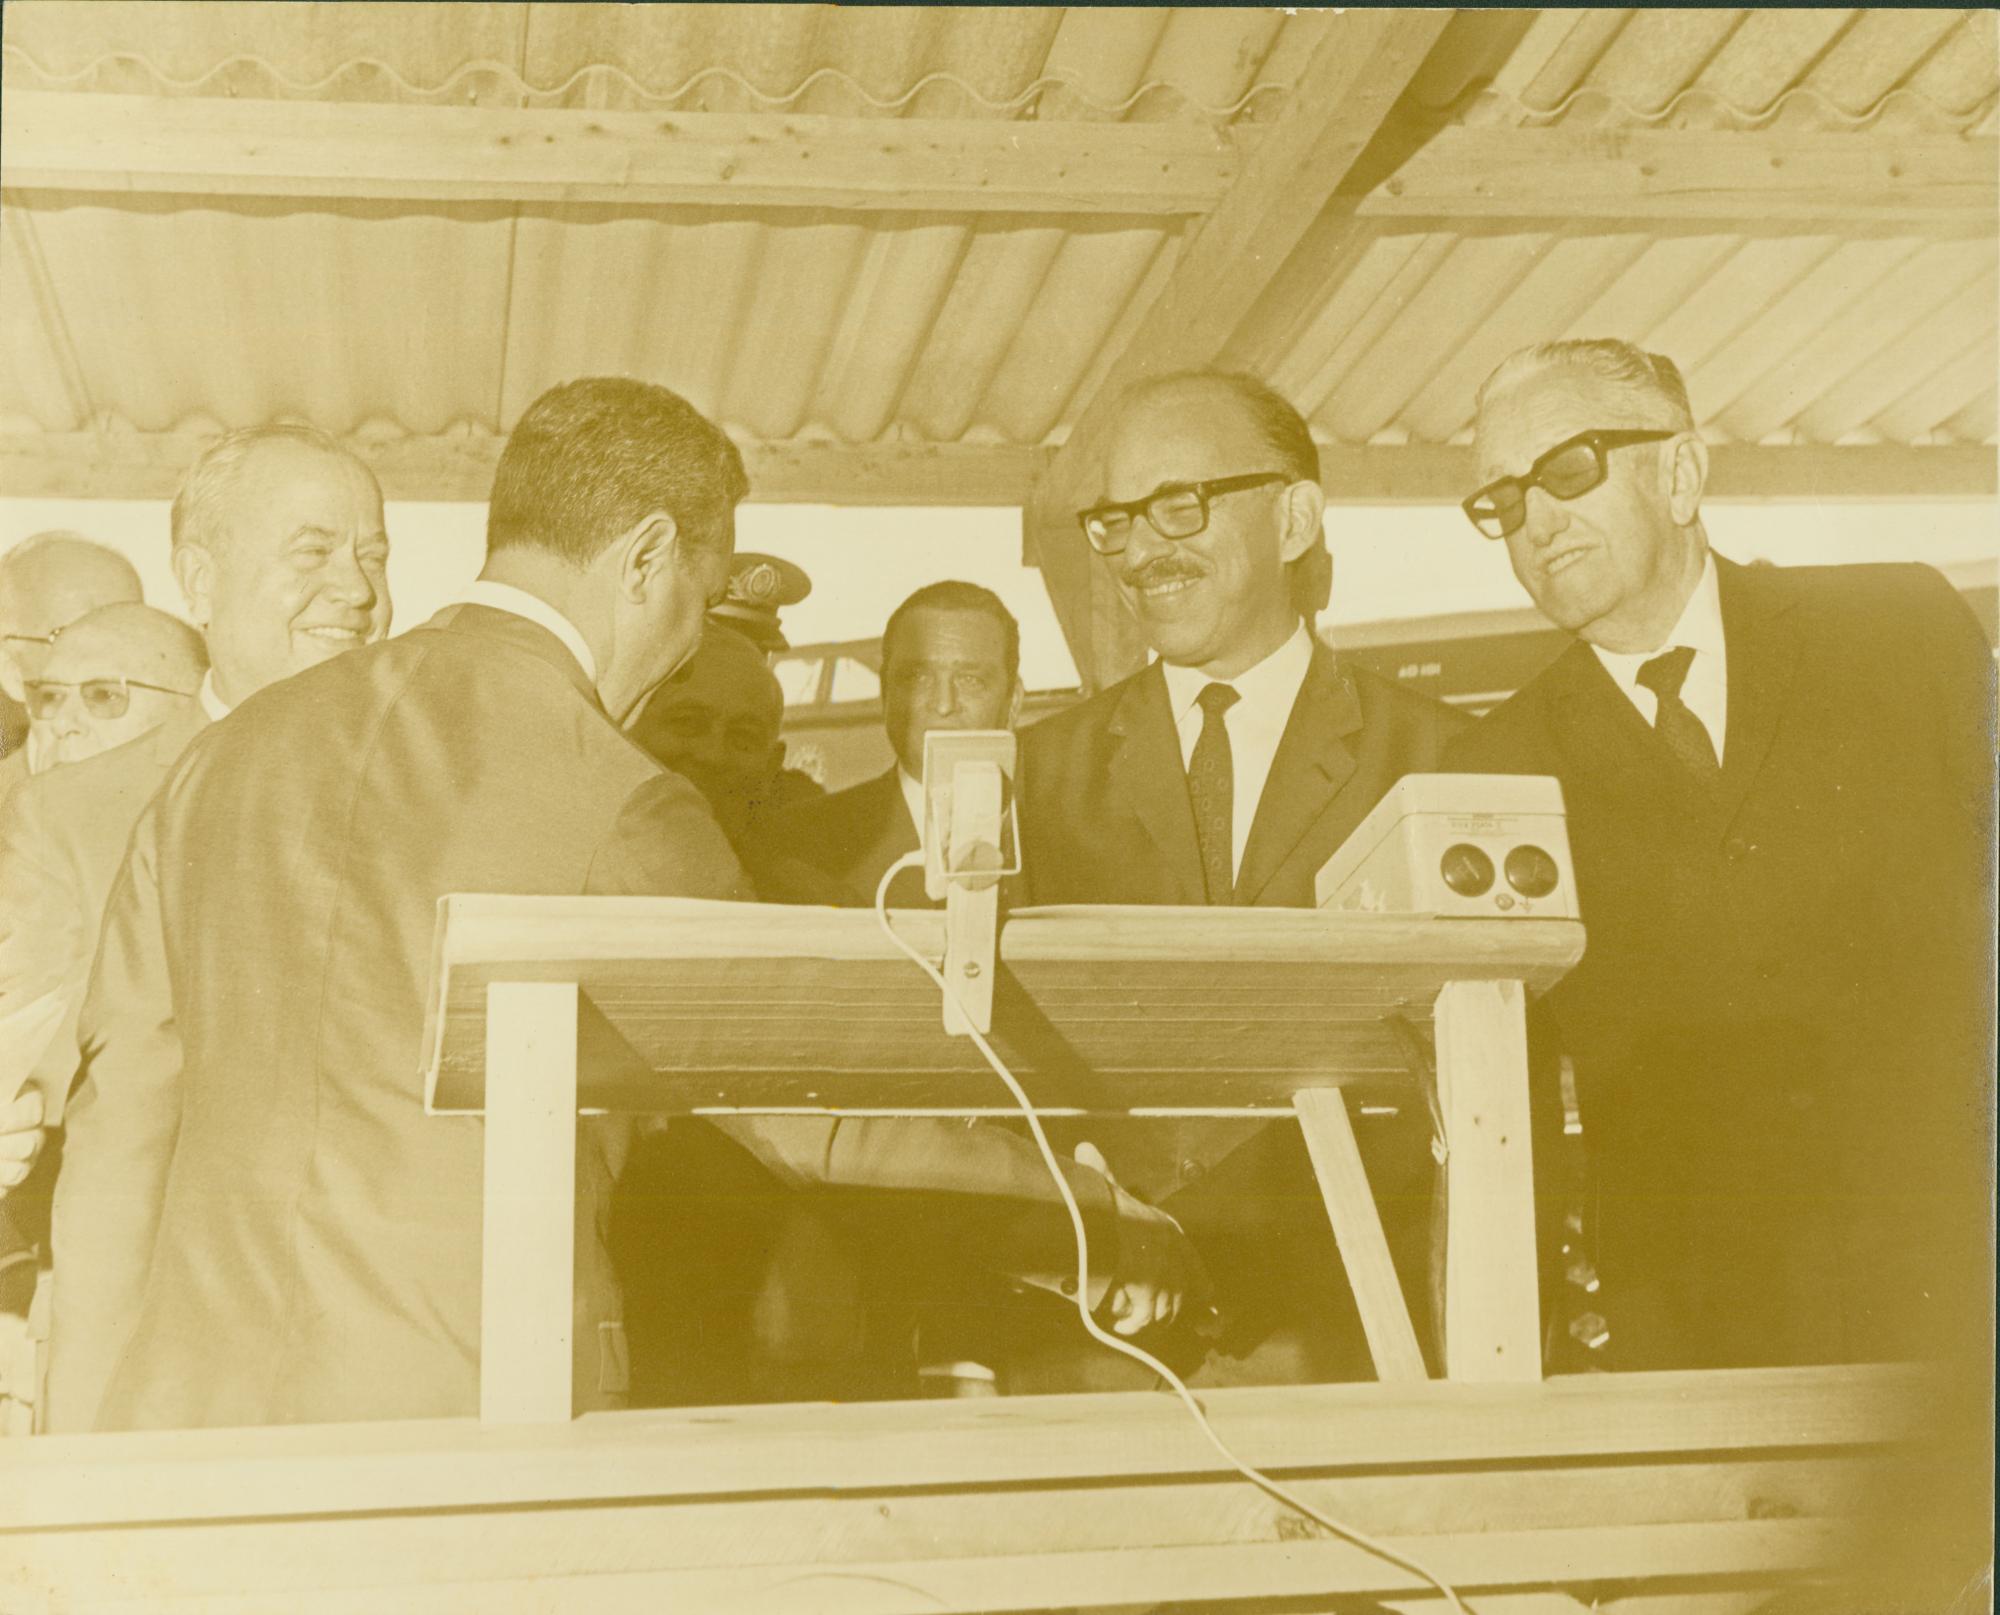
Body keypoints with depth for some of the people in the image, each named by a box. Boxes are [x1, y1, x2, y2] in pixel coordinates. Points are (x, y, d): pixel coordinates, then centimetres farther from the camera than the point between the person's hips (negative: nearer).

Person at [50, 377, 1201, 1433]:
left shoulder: (231, 752, 7)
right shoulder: (616, 805, -10)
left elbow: (120, 1119, 10)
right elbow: (814, 1110, -4)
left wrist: (84, 1492, 18)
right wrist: (1099, 1212, 10)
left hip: (190, 1427, 6)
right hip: (473, 1429, -5)